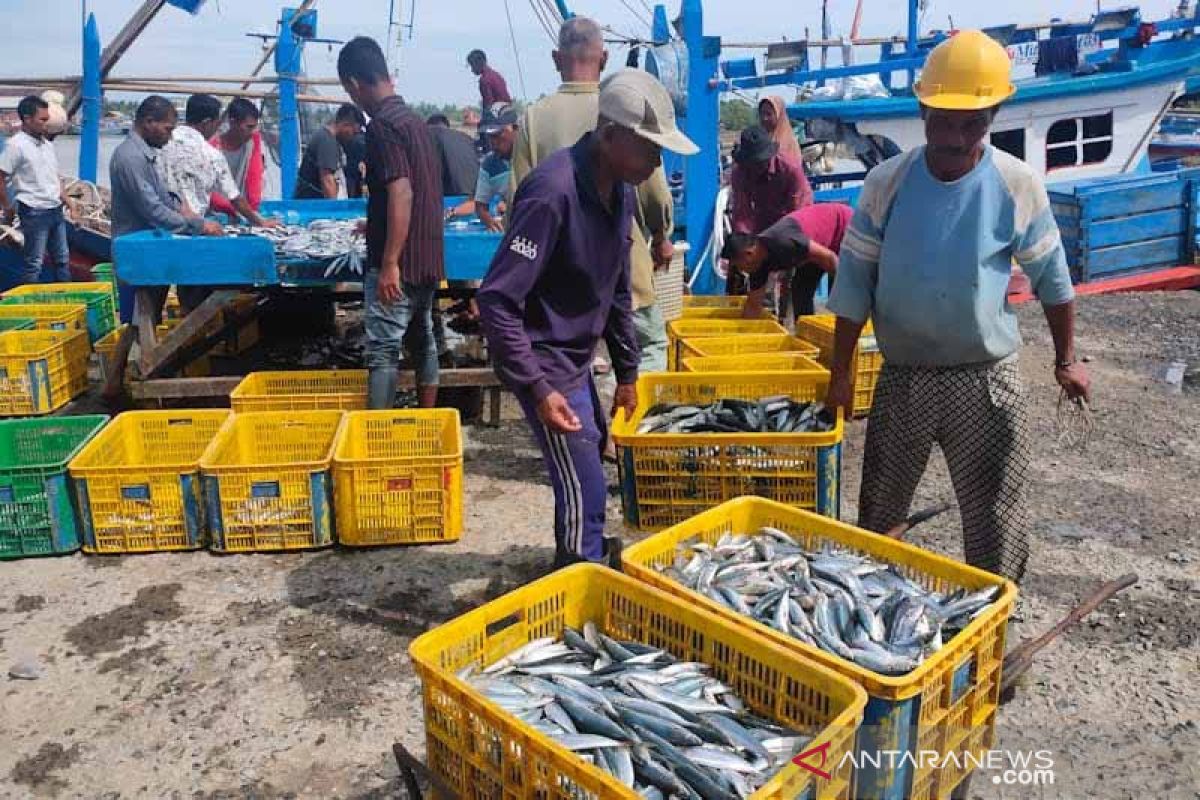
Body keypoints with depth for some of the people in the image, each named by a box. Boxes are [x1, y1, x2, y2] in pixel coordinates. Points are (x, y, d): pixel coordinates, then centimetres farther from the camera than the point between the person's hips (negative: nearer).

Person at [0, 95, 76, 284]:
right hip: (34, 212, -7)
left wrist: (63, 197, 12)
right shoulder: (16, 145, -14)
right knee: (34, 264, 0)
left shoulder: (47, 143, 9)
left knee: (63, 259, 15)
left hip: (56, 210, 8)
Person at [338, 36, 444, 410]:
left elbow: (401, 193, -24)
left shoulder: (382, 125, -14)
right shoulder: (415, 120, 14)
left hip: (399, 262, -9)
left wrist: (389, 263, -25)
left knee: (383, 351, -6)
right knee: (423, 341, 16)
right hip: (427, 257, 9)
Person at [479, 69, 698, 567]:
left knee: (586, 474, 20)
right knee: (585, 492, -6)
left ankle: (576, 562, 40)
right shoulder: (553, 192, -25)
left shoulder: (621, 192, 4)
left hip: (577, 358, 9)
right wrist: (537, 388, -27)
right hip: (546, 362, -9)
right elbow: (497, 300, -25)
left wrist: (627, 373, 16)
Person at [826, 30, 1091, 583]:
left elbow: (1051, 277, 5)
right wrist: (840, 371, -1)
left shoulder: (1018, 186, -8)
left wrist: (1066, 360, 11)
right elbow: (855, 279, -2)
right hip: (901, 377, 1)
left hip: (987, 379, -1)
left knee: (995, 522, 6)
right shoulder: (888, 183, -7)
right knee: (877, 514, 15)